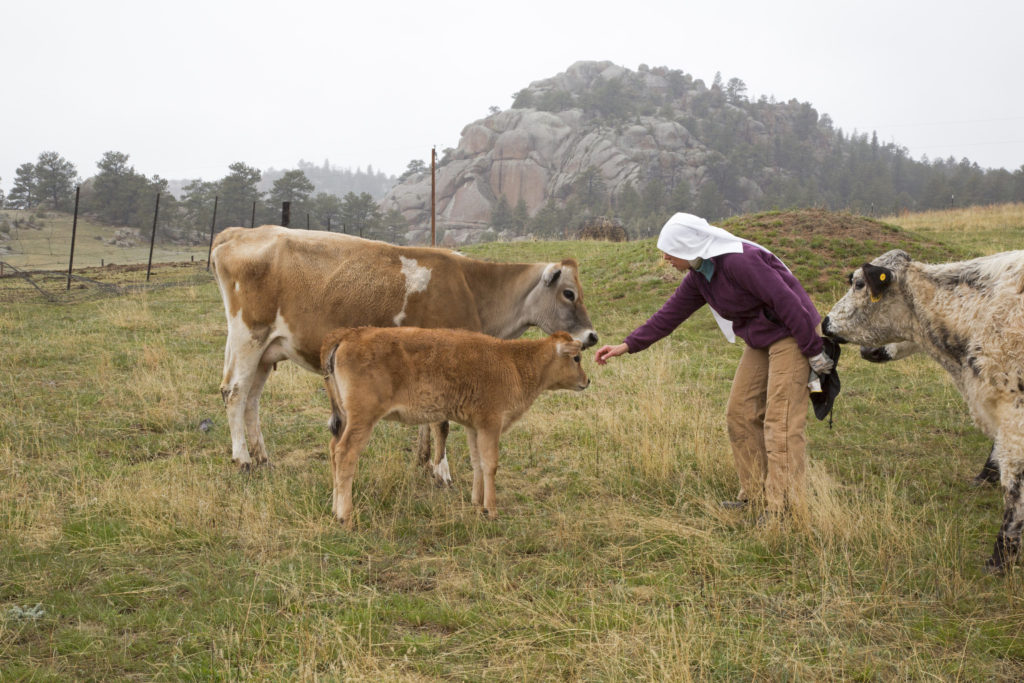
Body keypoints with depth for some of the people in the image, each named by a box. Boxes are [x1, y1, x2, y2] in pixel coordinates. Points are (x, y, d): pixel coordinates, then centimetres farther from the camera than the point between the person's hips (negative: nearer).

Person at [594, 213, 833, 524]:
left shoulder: (740, 260, -26)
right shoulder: (699, 276, 3)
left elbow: (786, 301, -25)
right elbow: (671, 313, 10)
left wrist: (814, 352, -19)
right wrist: (628, 345, 6)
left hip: (791, 336, -9)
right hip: (759, 341, 9)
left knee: (780, 421, -11)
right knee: (740, 414, 9)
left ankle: (784, 506, -7)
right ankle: (756, 493, 18)